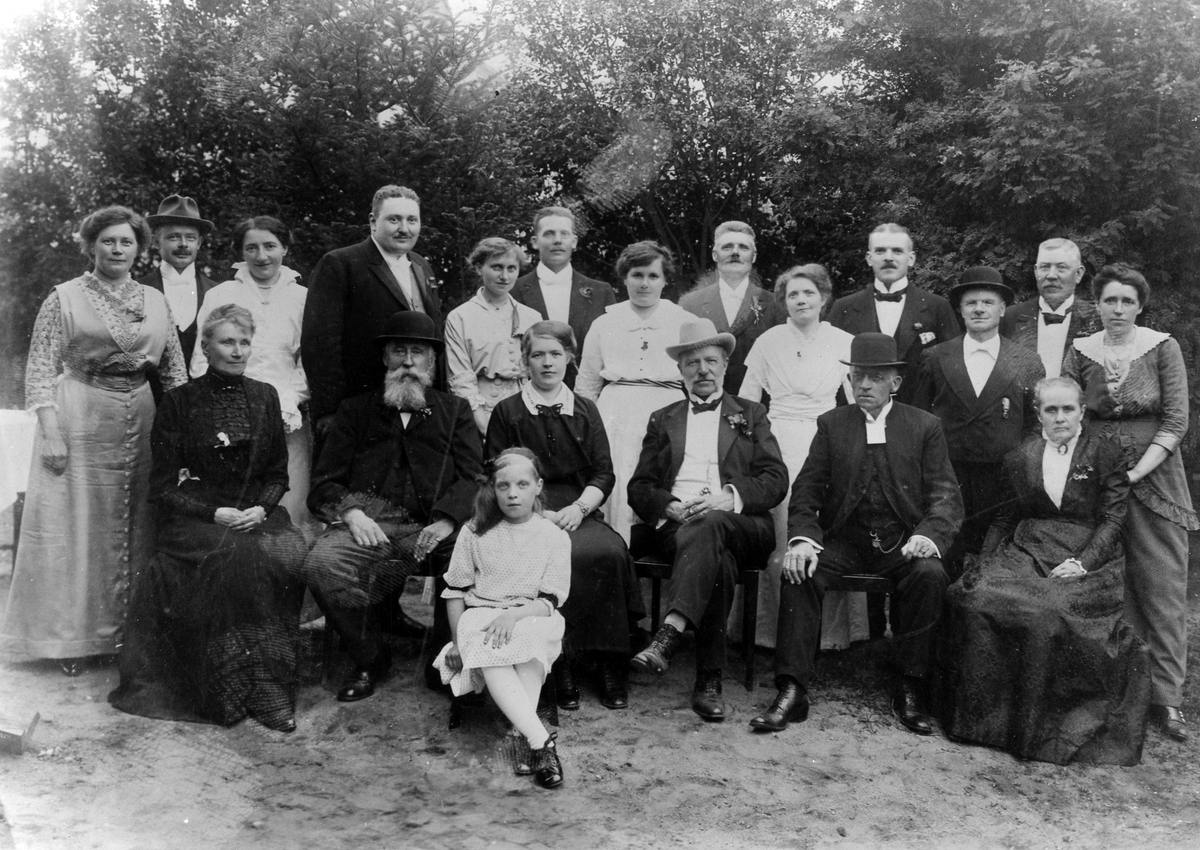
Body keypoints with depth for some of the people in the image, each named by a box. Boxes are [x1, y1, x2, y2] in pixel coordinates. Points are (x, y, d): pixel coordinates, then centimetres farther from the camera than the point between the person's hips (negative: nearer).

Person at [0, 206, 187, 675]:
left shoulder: (155, 300, 10)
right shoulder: (65, 297, -1)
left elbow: (175, 370, 12)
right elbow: (40, 370, -4)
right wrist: (50, 431, -13)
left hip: (142, 420, 4)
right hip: (79, 420, -3)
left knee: (135, 526, 8)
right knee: (75, 526, 2)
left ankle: (128, 630, 21)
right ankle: (72, 636, 14)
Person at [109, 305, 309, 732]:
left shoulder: (264, 397, 13)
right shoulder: (179, 402, 3)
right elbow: (163, 486, 1)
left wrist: (260, 508, -8)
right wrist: (214, 513, -15)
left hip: (257, 513, 3)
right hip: (194, 520, -3)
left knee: (288, 554, -30)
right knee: (238, 558, -34)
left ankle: (269, 687, -23)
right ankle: (229, 690, -24)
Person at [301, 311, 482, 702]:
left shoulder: (455, 411, 23)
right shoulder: (356, 410, 24)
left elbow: (472, 476, 8)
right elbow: (324, 482, 14)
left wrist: (445, 522, -12)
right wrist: (351, 513, -8)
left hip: (429, 528, -1)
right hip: (366, 523, 1)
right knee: (321, 564, -28)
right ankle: (370, 659, -5)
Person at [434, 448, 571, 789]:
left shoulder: (555, 537, 4)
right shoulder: (475, 533, 7)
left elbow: (551, 600, -3)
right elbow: (456, 591, 11)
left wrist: (516, 615, -21)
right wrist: (459, 641, 2)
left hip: (532, 617, 0)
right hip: (481, 616, 1)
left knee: (533, 638, -37)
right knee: (488, 655, -34)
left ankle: (521, 732, -37)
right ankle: (540, 738, -42)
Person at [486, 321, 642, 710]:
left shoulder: (585, 411, 17)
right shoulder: (507, 412, 9)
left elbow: (604, 473, 12)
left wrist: (578, 508, -7)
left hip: (580, 513, 2)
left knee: (610, 551, -30)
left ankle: (609, 665, -19)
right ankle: (561, 666, -22)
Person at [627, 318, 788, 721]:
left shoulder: (751, 415, 21)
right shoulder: (662, 420, 24)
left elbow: (776, 480, 7)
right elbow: (639, 488, 14)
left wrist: (730, 497, -14)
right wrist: (671, 507, -10)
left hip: (740, 526, -1)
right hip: (675, 524, 1)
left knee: (710, 526, -38)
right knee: (717, 561, -35)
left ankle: (668, 636, -49)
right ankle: (709, 679, -38)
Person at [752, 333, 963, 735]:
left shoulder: (925, 426, 9)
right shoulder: (831, 424, 11)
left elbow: (945, 495, 1)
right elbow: (807, 489, 4)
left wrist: (928, 535, -21)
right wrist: (803, 538, -16)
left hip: (902, 544, -1)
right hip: (842, 542, 1)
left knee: (930, 575, -31)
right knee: (798, 572, -26)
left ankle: (909, 690, -17)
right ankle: (792, 691, -24)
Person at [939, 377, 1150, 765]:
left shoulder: (1105, 455, 7)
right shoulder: (1019, 458, 15)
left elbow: (1112, 519, 0)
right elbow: (1004, 520, 16)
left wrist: (1083, 562, -15)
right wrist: (985, 563, 1)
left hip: (1087, 560, -3)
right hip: (1027, 554, 3)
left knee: (1049, 612, -33)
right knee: (977, 598, -26)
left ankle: (1044, 728, -17)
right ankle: (979, 714, -13)